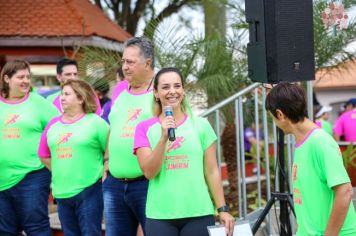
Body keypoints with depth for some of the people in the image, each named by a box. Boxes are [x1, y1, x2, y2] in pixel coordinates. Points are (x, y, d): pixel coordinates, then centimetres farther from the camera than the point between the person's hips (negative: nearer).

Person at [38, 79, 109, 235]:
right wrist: (61, 173, 12)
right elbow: (44, 155, 19)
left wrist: (101, 171, -3)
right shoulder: (53, 124, 9)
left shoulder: (95, 122, -5)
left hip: (89, 192, -5)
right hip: (61, 193, 5)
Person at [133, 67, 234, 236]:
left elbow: (212, 171, 5)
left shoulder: (200, 125, 5)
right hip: (160, 216, 0)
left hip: (199, 214, 0)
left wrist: (222, 209, 2)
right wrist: (163, 137, -16)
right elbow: (149, 172, -6)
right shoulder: (145, 128, 4)